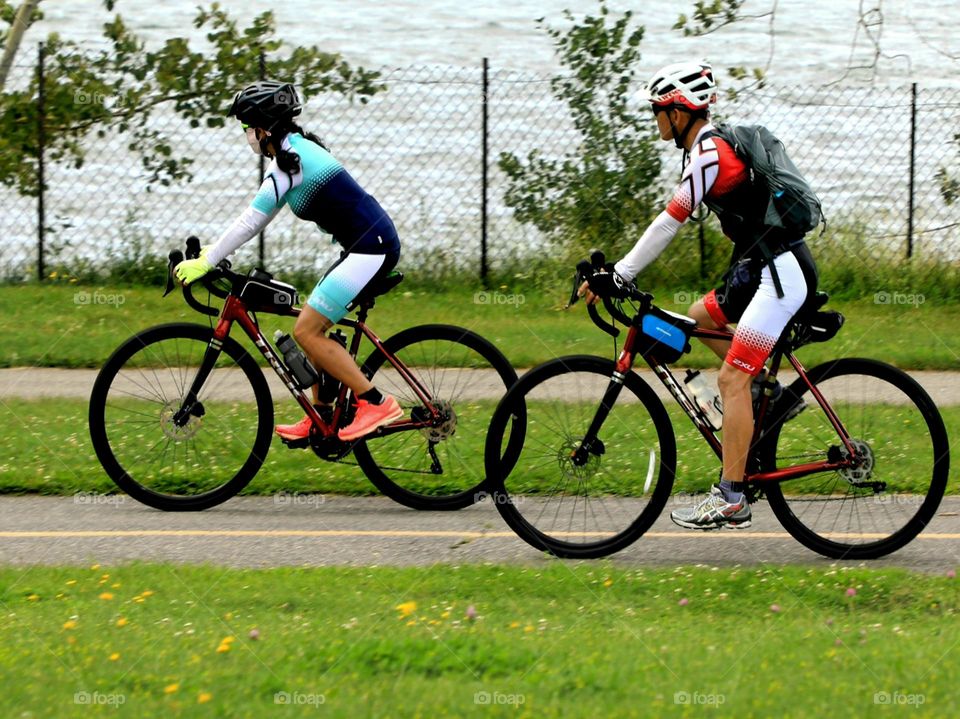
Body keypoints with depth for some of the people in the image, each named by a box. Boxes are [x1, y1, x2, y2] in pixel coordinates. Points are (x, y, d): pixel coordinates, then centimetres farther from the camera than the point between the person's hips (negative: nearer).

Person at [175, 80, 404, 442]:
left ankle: (376, 403, -12)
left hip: (371, 247, -10)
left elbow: (251, 220, -15)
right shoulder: (297, 149, 16)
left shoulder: (289, 159, -14)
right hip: (369, 245, 10)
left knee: (306, 331, -10)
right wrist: (212, 253, 18)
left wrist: (205, 262, -11)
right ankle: (318, 421, 20)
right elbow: (257, 218, 21)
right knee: (313, 328, 15)